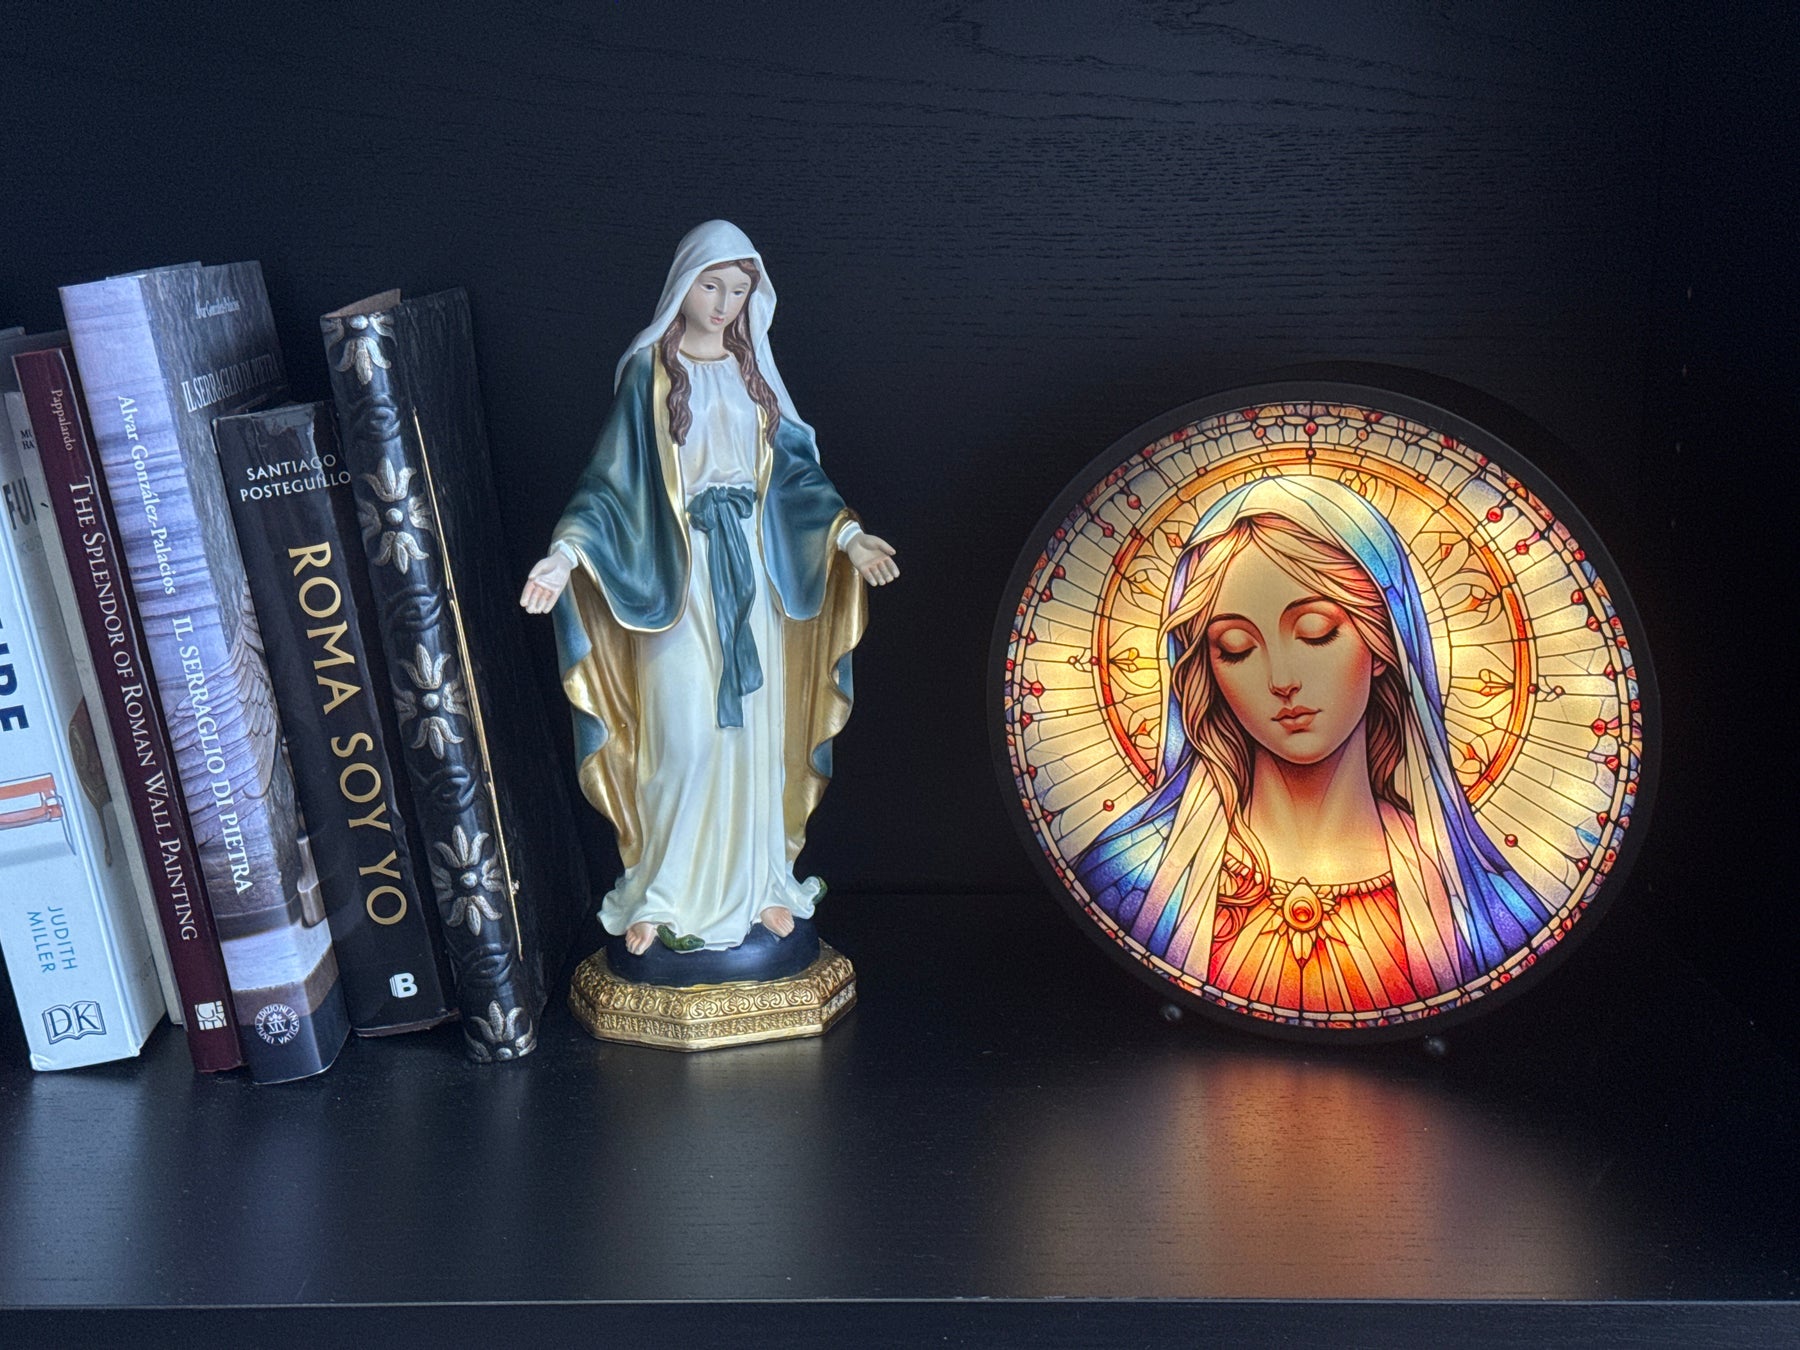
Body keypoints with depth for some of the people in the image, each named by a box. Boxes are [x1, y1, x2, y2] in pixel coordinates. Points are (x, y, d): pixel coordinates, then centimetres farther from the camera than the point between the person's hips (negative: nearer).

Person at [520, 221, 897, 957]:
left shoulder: (752, 370, 9)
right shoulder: (648, 371, -3)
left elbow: (794, 466, 11)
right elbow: (612, 476, -8)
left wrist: (846, 533, 0)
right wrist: (567, 552, -21)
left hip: (752, 570, 4)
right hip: (677, 576, -4)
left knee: (754, 730, 7)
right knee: (683, 736, -5)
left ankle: (755, 881, 20)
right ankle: (660, 895, 9)